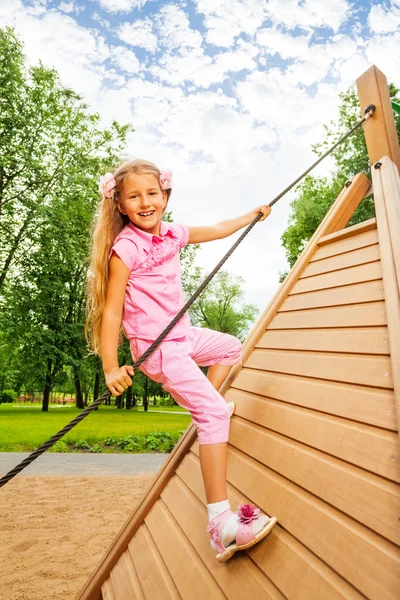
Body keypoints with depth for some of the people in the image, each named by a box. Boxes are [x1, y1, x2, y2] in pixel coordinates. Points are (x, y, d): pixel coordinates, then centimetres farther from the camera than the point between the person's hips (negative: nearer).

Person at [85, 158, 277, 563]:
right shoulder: (125, 249, -17)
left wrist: (252, 214, 32)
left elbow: (217, 230, 23)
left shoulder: (172, 234, 6)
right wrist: (111, 368, -24)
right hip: (158, 348, -9)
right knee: (214, 413, -16)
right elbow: (111, 310, -19)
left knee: (231, 348, 29)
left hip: (183, 335, 9)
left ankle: (204, 412, 30)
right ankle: (220, 520, -14)